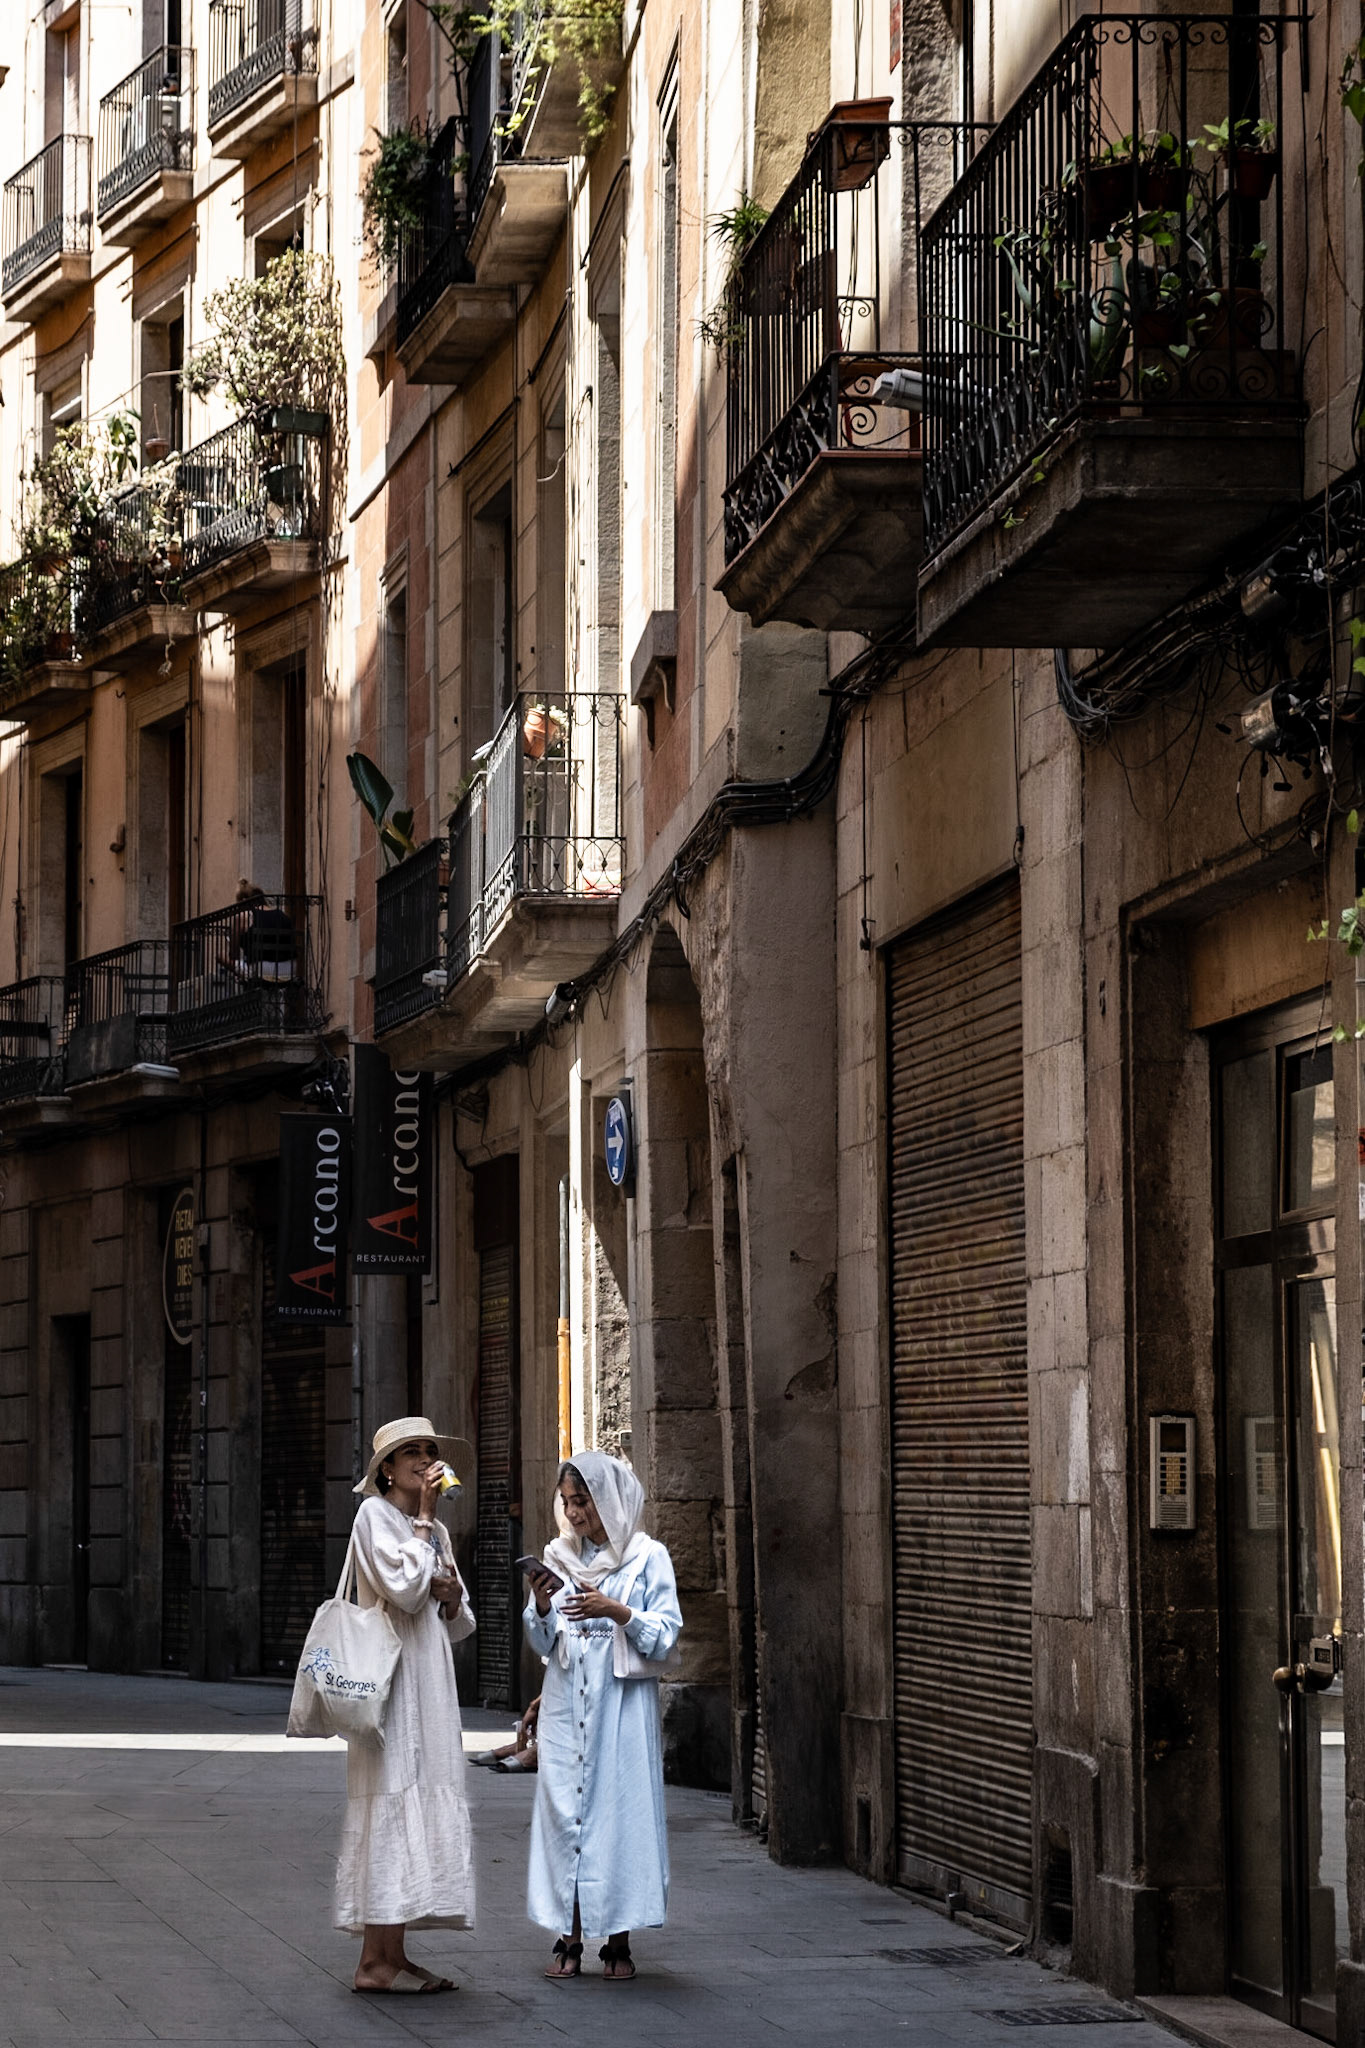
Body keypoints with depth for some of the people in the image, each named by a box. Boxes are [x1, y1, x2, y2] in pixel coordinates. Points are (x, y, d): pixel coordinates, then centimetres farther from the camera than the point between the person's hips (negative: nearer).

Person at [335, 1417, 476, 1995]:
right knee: (393, 1804, -12)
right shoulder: (375, 1514, -5)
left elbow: (460, 1624, 20)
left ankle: (391, 1953, 8)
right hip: (390, 1673, -9)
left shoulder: (436, 1530, 18)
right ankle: (377, 1961, -12)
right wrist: (425, 1517, -12)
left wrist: (451, 1596, -2)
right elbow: (404, 1588, -19)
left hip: (431, 1679, 9)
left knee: (423, 1808, 6)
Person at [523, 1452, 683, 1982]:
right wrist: (541, 1606, -8)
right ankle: (569, 1938, 4)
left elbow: (666, 1635, -4)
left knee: (620, 1811, -4)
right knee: (563, 1809, 0)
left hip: (622, 1705, -3)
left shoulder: (647, 1557, 1)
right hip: (565, 1705, 3)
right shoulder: (560, 1557, 12)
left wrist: (618, 1612, -18)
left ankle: (618, 1941, 2)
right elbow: (543, 1644, 11)